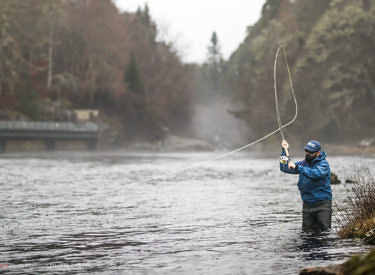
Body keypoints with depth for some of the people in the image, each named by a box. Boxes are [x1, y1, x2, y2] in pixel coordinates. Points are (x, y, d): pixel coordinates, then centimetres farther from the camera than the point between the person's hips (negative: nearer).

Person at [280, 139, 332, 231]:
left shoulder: (323, 164, -7)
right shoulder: (303, 163, 11)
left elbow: (316, 173, -28)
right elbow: (284, 168, 13)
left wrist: (297, 167, -32)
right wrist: (285, 151, 2)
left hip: (322, 204, -5)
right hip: (307, 204, 5)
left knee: (324, 230, -9)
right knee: (307, 231, 3)